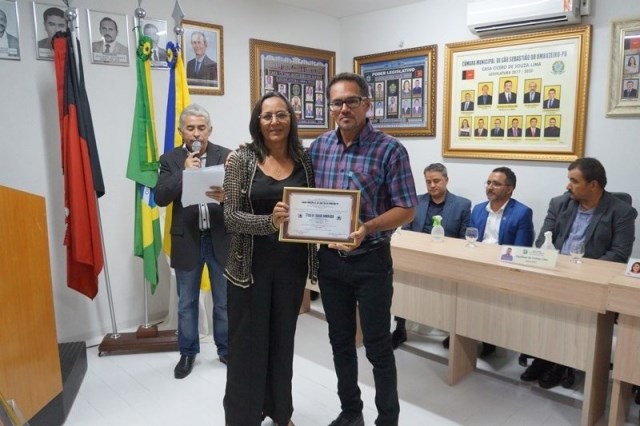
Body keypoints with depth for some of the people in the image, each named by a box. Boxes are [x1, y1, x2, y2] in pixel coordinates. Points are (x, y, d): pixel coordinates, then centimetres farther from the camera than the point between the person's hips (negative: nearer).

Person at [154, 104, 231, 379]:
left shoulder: (225, 156, 0)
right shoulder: (170, 159, 1)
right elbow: (161, 198, -8)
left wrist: (226, 196, -29)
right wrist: (184, 172, -17)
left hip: (220, 238, 0)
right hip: (187, 240, 1)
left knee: (224, 301, 12)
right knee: (187, 302, 13)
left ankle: (226, 349, 31)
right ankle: (188, 352, 31)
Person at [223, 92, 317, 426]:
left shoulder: (305, 159, 2)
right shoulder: (241, 160, -7)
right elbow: (231, 217, -13)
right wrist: (269, 221, -29)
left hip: (292, 263, 3)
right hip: (252, 264, -3)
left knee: (282, 338, 18)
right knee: (248, 340, 9)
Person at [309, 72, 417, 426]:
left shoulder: (390, 150, -11)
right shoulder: (318, 147, 3)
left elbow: (406, 210, -12)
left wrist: (366, 228, -26)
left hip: (371, 260, -4)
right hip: (330, 259, 5)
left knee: (377, 346, 7)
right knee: (340, 341, 17)